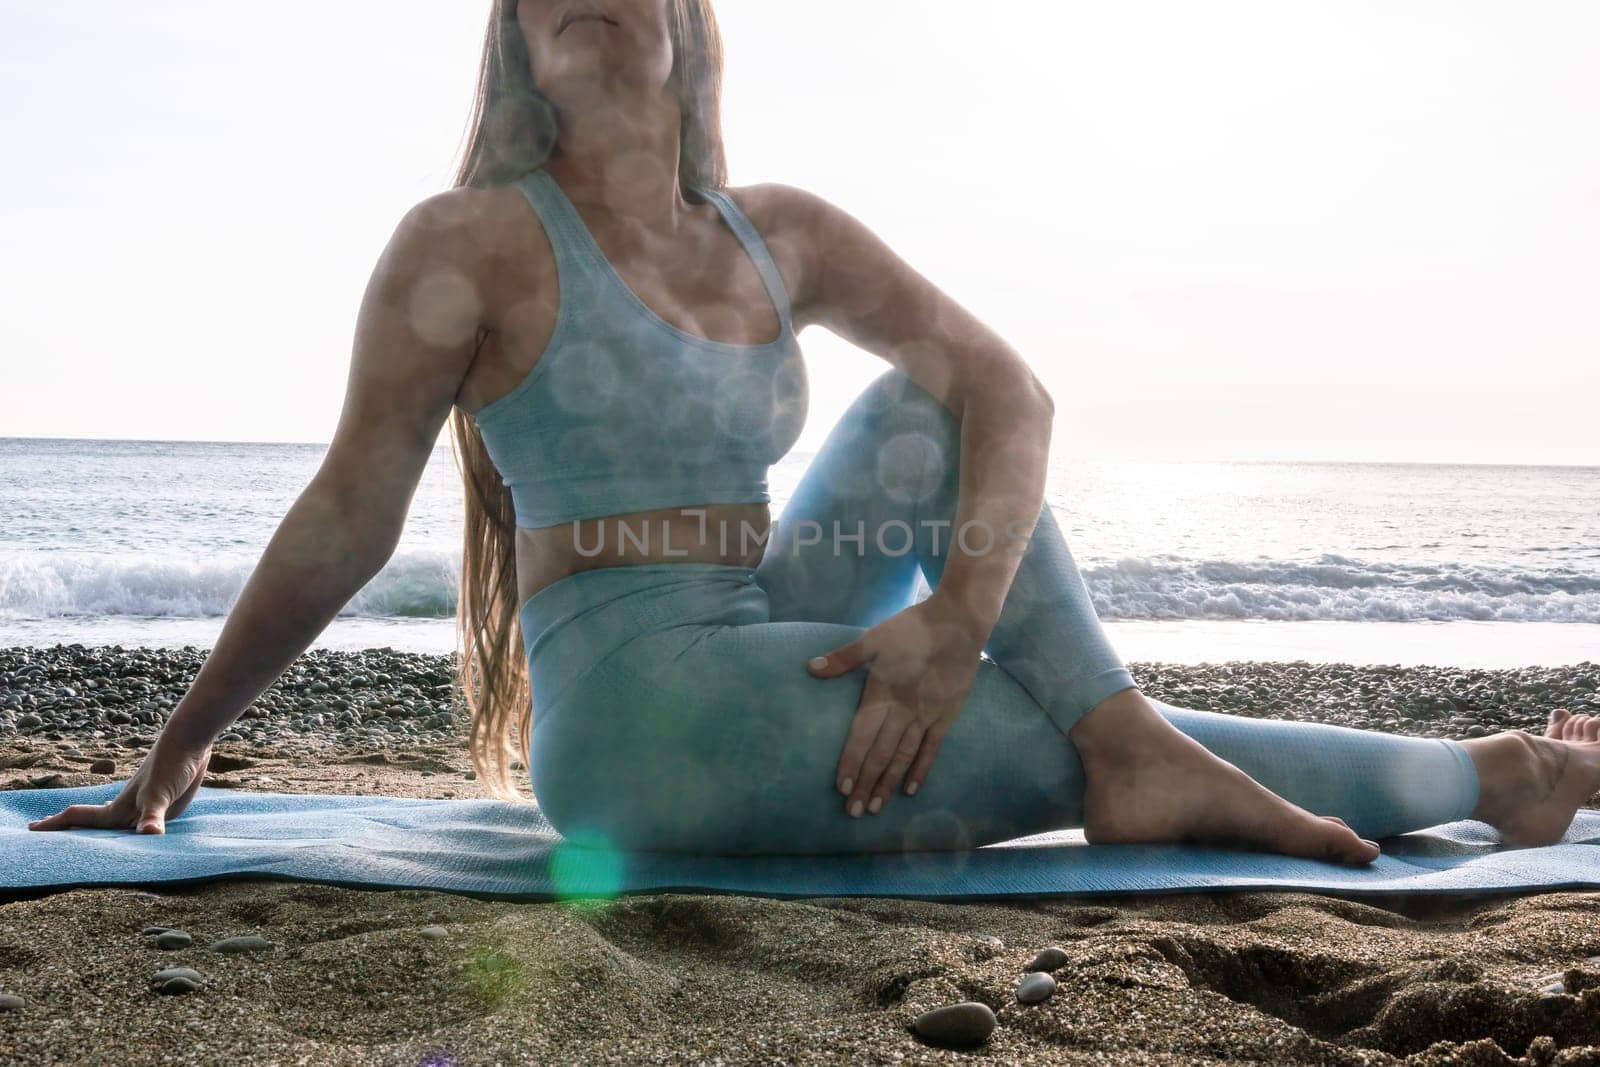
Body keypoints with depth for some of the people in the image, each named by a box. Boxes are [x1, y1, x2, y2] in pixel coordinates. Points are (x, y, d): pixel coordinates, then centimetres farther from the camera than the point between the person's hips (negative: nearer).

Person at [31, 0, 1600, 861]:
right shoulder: (473, 245, -5)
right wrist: (174, 753, 2)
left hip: (762, 657, 6)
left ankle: (1145, 757, -17)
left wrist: (953, 616, -15)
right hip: (633, 707, -6)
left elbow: (1007, 391, 2)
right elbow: (344, 525, -2)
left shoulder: (780, 238, 10)